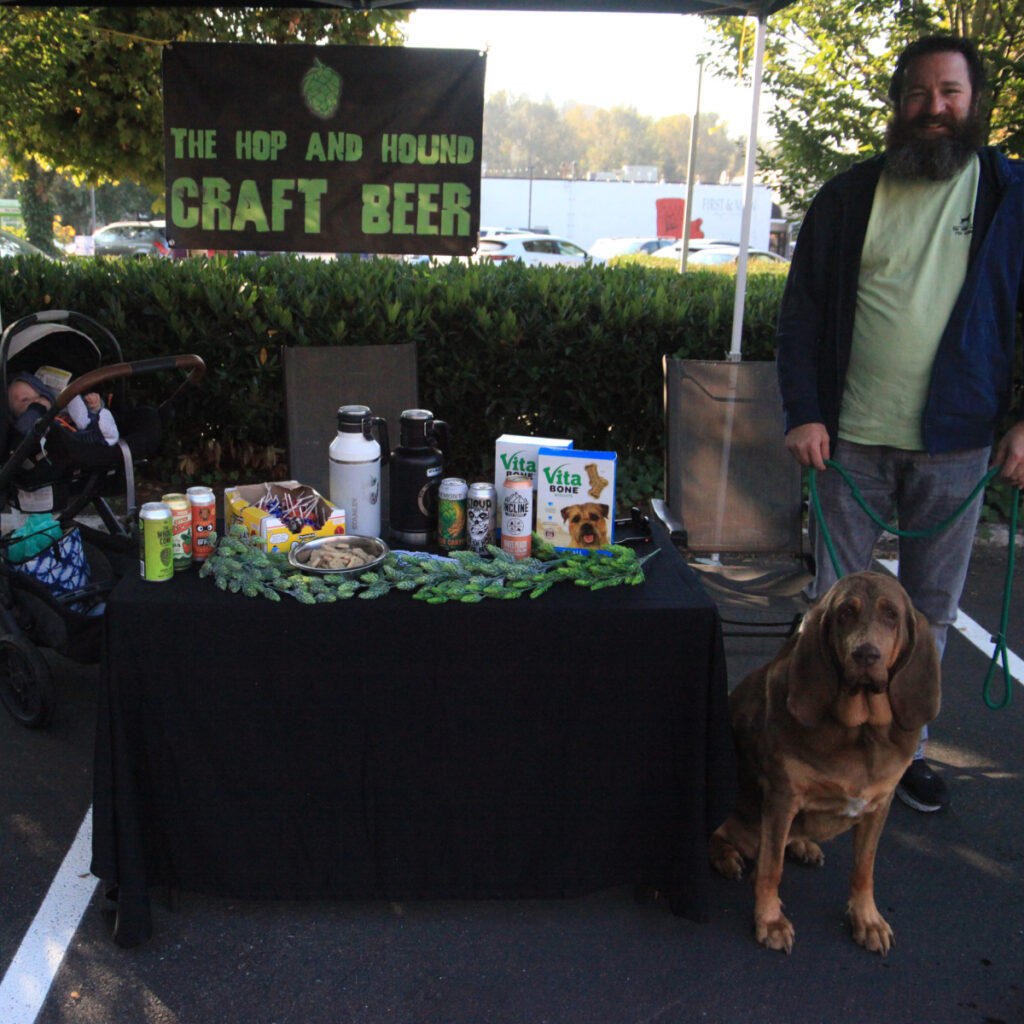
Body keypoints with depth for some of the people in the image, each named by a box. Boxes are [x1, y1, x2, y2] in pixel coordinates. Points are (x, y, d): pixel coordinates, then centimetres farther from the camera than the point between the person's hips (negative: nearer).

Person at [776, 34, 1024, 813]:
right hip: (852, 440, 0)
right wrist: (803, 413, -6)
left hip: (956, 446, 0)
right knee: (834, 600, 7)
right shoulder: (849, 196, 4)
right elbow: (803, 310, 4)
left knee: (932, 606, 11)